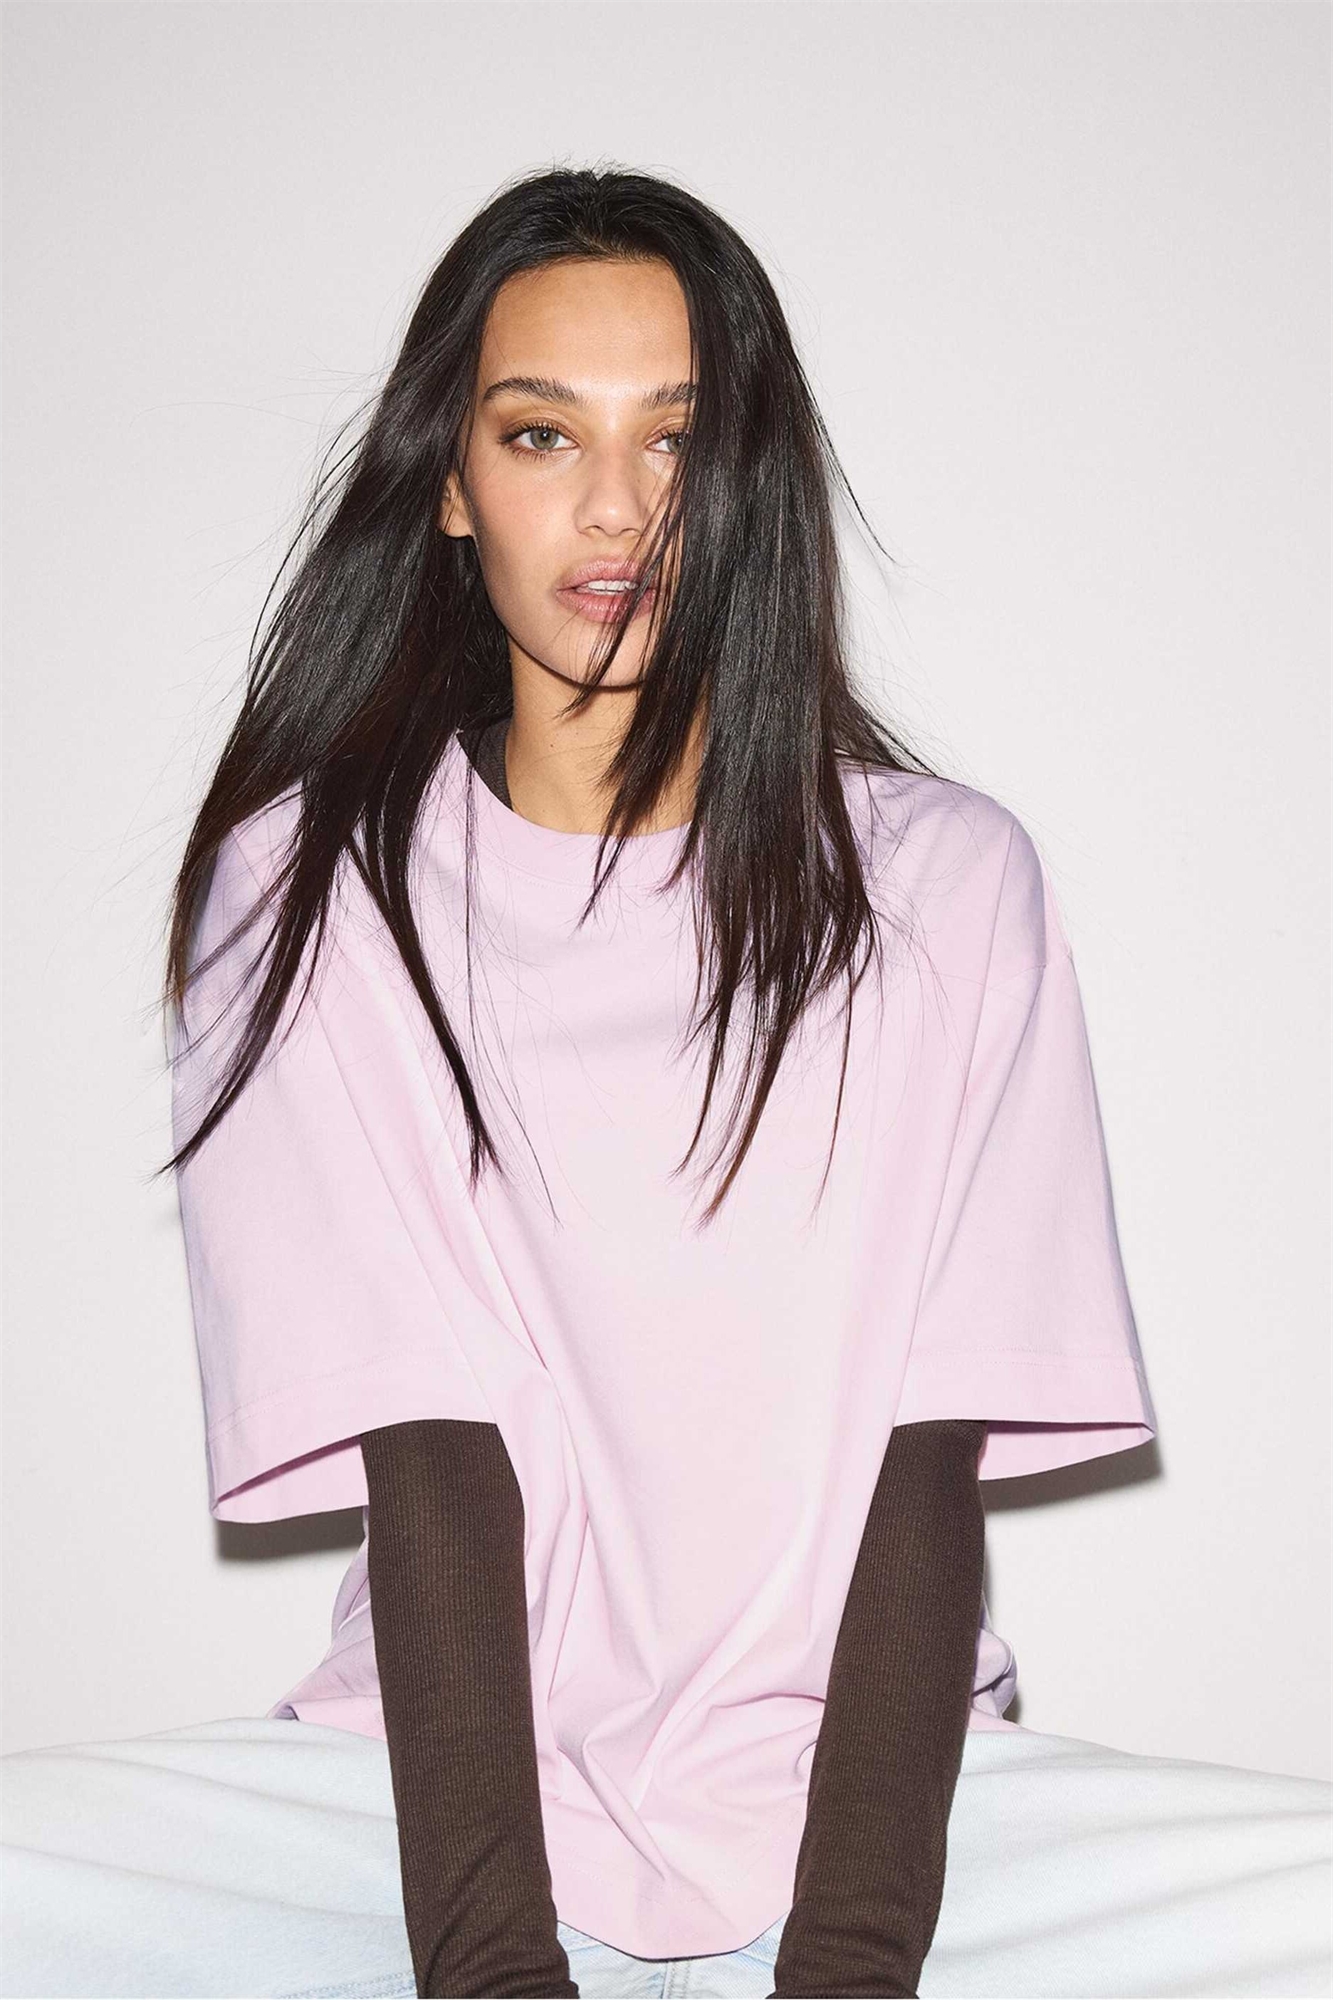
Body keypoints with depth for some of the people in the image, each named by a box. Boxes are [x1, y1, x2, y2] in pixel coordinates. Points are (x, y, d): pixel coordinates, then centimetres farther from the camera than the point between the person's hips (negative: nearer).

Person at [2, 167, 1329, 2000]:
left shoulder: (947, 883, 5)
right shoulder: (304, 894, 4)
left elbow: (929, 1467, -4)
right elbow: (428, 1468, -7)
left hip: (876, 1783, 1)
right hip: (440, 1782, 0)